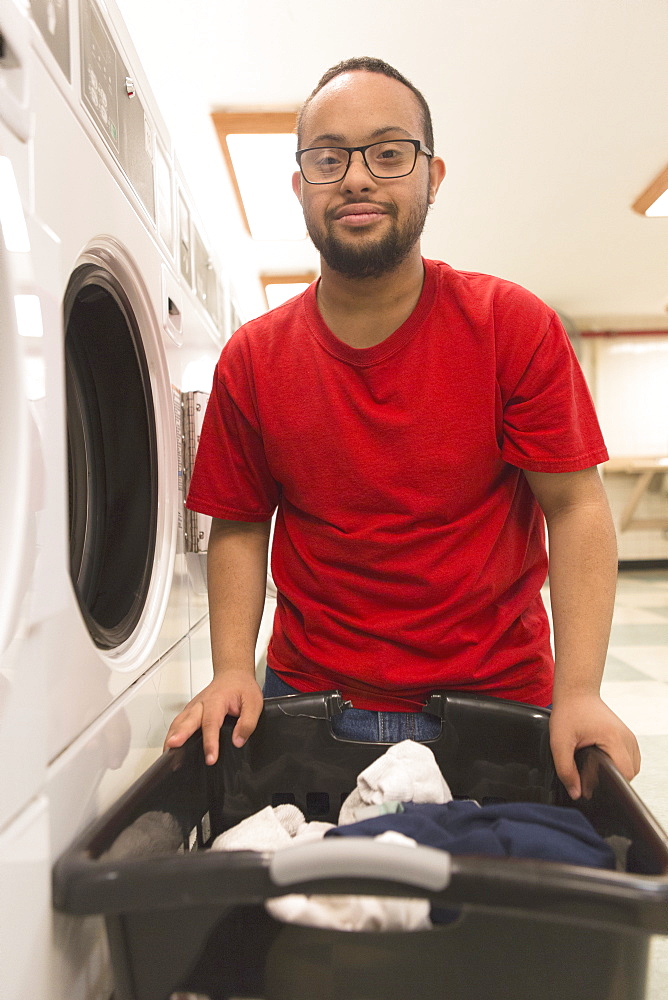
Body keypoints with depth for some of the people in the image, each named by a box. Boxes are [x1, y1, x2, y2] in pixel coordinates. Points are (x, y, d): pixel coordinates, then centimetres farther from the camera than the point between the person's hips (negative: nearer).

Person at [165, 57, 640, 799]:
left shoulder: (516, 328, -9)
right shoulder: (251, 360, -4)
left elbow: (576, 509, -9)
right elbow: (239, 527, 2)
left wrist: (578, 694, -17)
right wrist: (233, 669, -10)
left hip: (499, 696, 0)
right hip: (309, 697, 2)